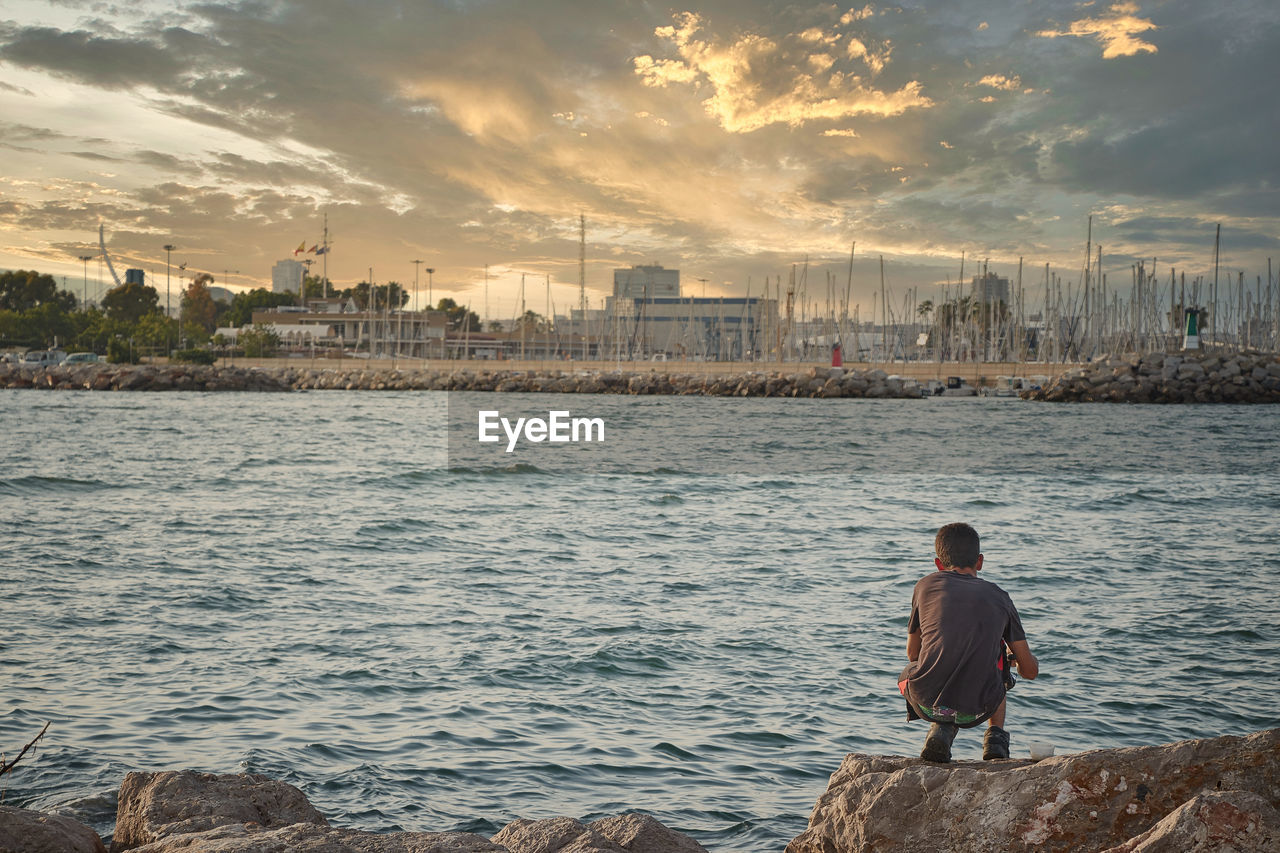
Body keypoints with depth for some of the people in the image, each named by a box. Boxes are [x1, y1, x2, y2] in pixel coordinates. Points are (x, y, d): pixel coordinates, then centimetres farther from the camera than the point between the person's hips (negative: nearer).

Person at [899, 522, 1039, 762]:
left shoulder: (926, 585, 9)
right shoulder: (999, 598, 11)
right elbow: (1030, 671, 14)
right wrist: (1028, 661, 41)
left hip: (926, 703, -1)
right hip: (976, 710, 2)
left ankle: (941, 729, 8)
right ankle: (995, 737, 22)